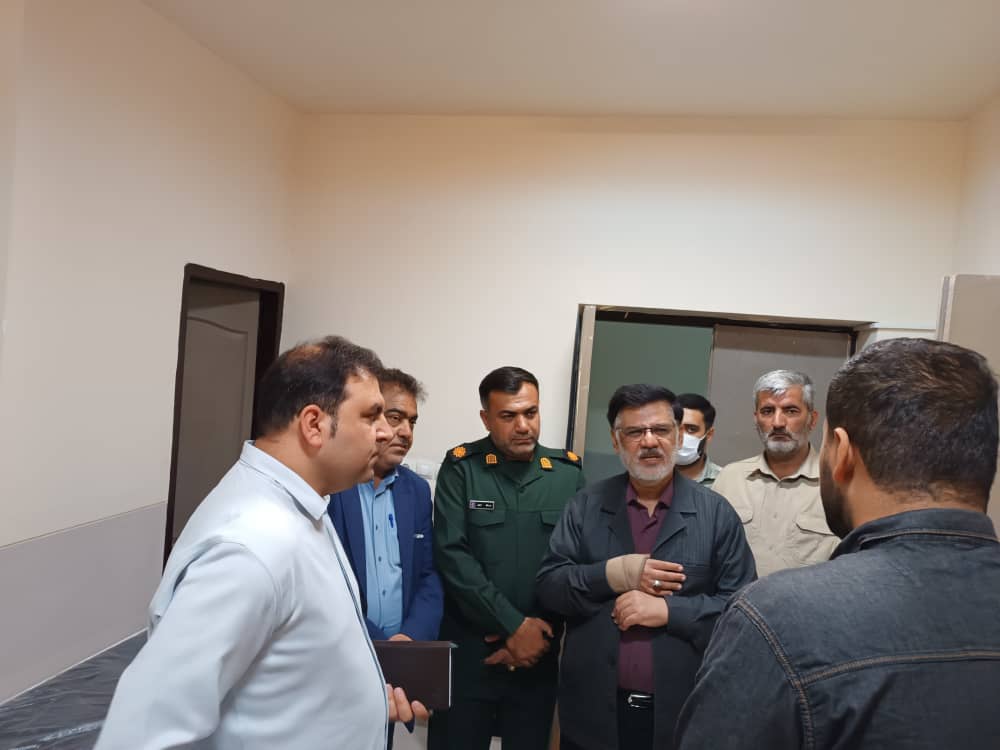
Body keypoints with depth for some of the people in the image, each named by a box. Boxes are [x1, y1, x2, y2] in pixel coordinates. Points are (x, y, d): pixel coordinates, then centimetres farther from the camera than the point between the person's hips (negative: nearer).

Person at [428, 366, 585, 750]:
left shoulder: (569, 472, 1)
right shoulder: (461, 468, -4)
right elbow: (452, 556, -11)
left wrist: (540, 632, -7)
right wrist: (514, 626, -12)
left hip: (539, 654, 2)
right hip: (467, 651, -1)